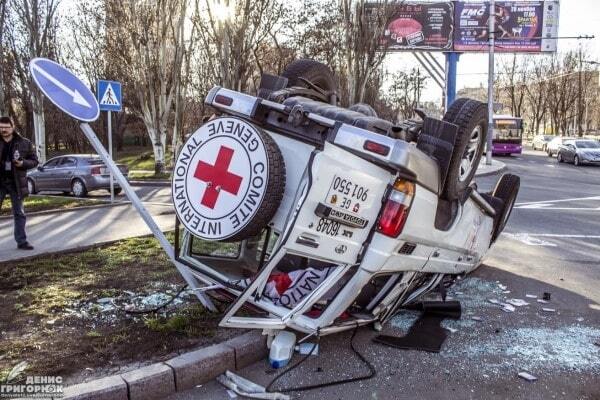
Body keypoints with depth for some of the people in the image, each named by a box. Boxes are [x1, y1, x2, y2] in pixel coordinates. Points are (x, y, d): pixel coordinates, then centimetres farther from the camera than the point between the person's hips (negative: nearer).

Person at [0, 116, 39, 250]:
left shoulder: (24, 143, 0)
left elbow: (34, 161, 5)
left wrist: (23, 163, -13)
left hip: (16, 183, 0)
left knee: (19, 213, 7)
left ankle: (21, 241, 14)